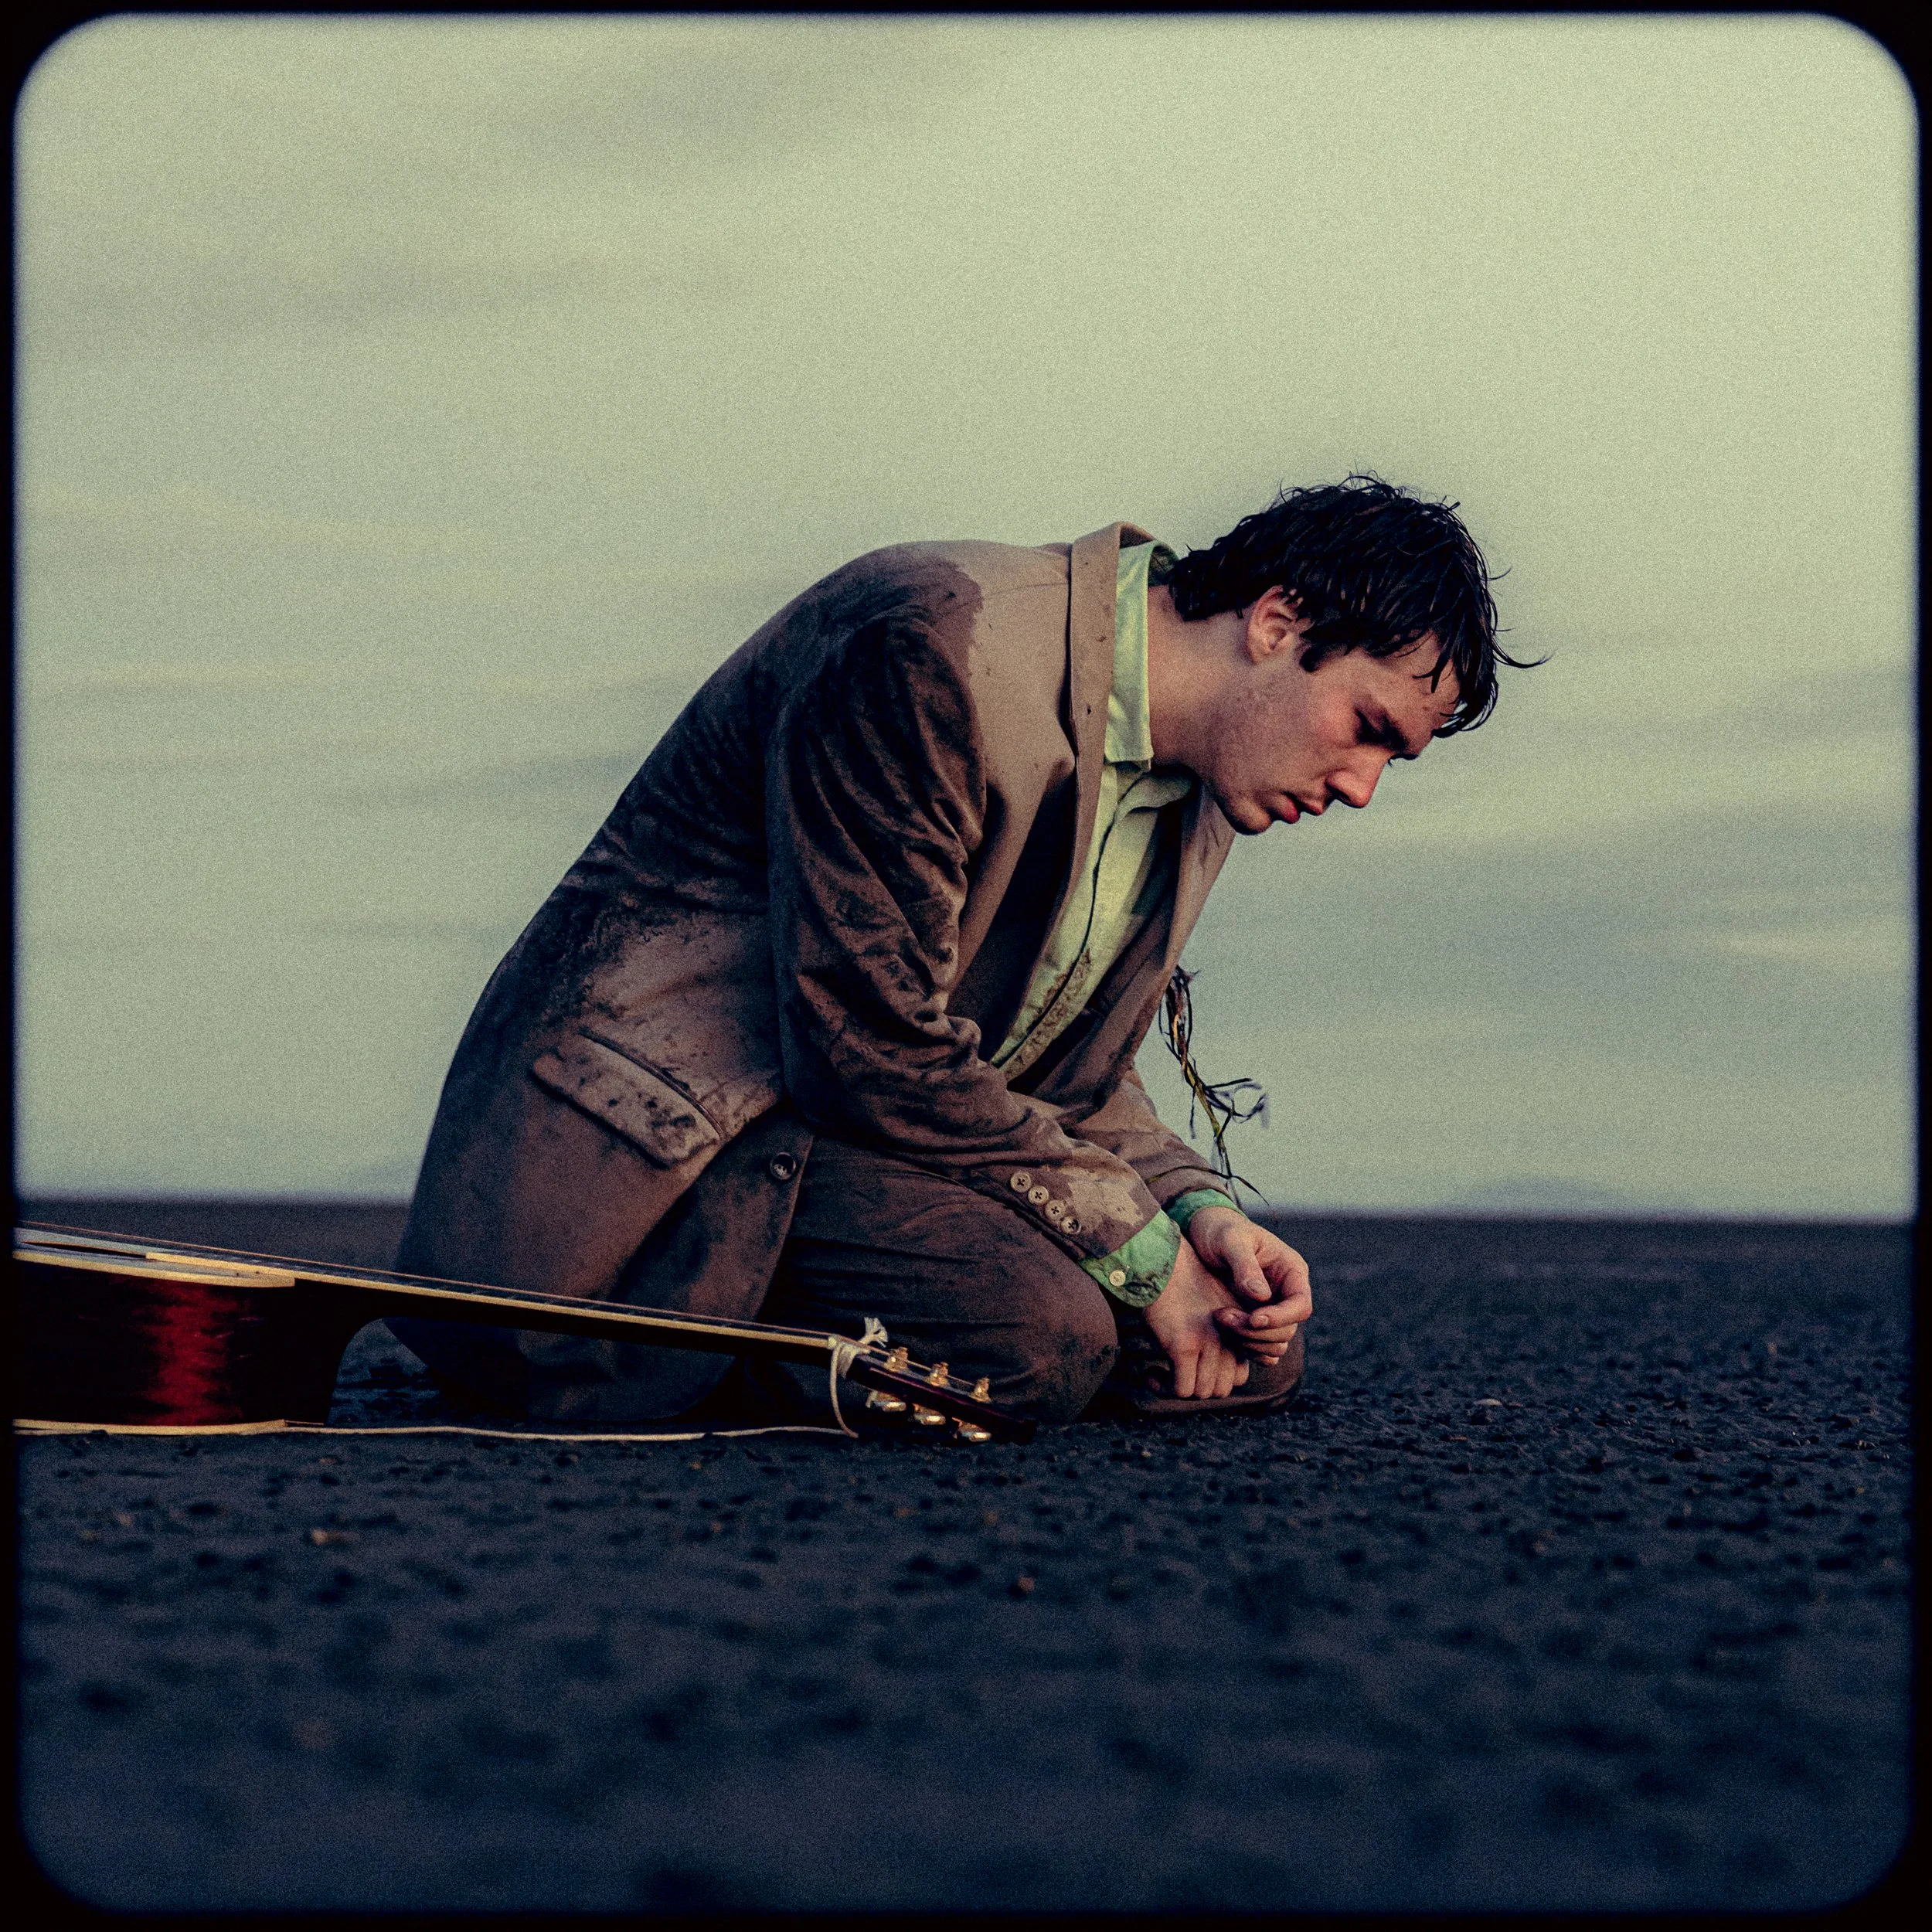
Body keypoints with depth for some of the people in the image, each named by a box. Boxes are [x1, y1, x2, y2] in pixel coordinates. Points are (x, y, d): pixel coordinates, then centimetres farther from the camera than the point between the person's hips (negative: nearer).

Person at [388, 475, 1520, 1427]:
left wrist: (1200, 1211, -5)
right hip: (667, 1129, -10)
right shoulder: (935, 648, -22)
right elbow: (871, 1048, -24)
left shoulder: (1203, 788, 9)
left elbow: (1075, 1077, 16)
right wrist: (1138, 1246, -17)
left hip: (885, 1144, 10)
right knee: (1042, 1337, -30)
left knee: (1255, 1349, 2)